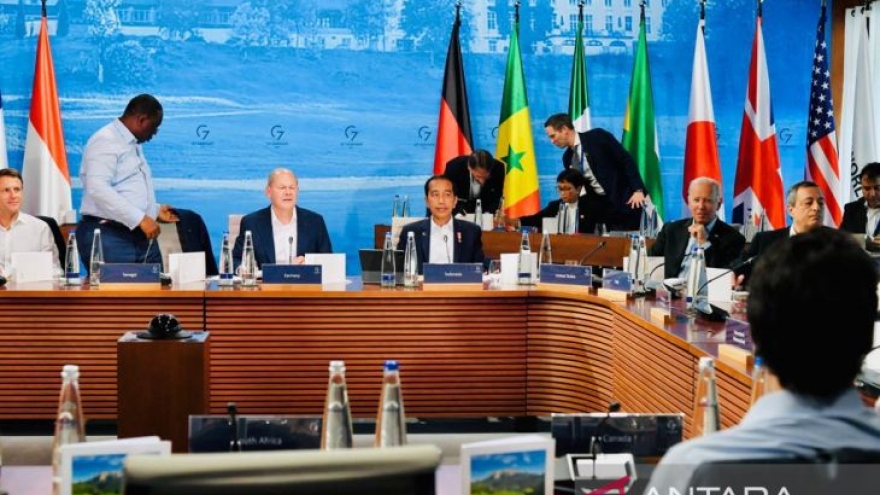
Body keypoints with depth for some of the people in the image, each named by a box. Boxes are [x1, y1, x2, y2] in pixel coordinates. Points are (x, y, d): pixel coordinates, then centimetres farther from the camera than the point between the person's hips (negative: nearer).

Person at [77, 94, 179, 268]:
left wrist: (154, 210, 19)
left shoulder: (134, 145, 21)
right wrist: (140, 218, -25)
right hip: (109, 236, -9)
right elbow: (98, 189, -23)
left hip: (141, 236, 9)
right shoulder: (105, 141, -9)